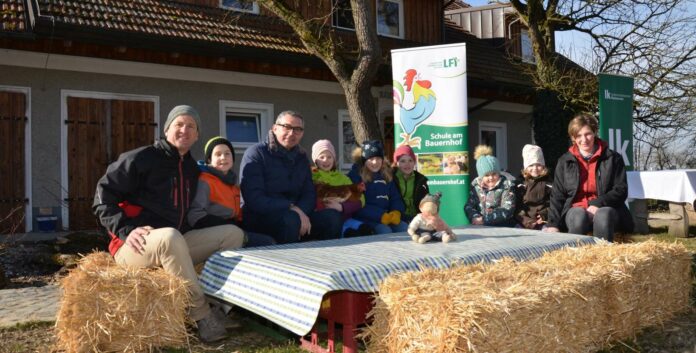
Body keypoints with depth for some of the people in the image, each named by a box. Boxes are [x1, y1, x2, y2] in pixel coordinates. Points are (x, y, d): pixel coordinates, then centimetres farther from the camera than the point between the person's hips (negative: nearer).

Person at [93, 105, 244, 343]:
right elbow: (104, 195, -9)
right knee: (170, 236, -40)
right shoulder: (142, 158, -7)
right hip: (135, 245, -7)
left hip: (174, 244, 7)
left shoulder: (192, 168, 15)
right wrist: (126, 230, -20)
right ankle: (202, 315, -29)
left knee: (233, 233, -5)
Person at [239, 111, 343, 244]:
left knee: (333, 216, -17)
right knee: (291, 219, -36)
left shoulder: (301, 157, 15)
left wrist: (301, 211, -17)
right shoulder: (255, 153, -6)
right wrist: (292, 208, -25)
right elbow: (253, 198, -17)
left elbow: (309, 194, 8)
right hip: (260, 217, -5)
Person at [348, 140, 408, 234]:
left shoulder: (387, 174, 17)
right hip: (367, 218, -6)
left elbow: (395, 197, 17)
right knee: (385, 231, -30)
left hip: (388, 216, 6)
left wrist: (397, 212, -6)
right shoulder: (356, 175, -3)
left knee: (406, 229, -16)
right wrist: (381, 216, -19)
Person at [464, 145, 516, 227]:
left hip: (503, 228, -3)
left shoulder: (506, 186, -4)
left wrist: (484, 219, -18)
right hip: (480, 228, 3)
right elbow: (469, 205, 3)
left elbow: (507, 211, -12)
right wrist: (475, 217, -19)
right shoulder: (476, 185, 6)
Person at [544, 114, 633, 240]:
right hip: (576, 210, 1)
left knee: (603, 215, -36)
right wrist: (553, 224, -6)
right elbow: (557, 196, 9)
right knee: (579, 216, -35)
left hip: (605, 209, 0)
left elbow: (621, 190, 4)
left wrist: (598, 204, -15)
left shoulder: (613, 158, 9)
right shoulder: (565, 161, 12)